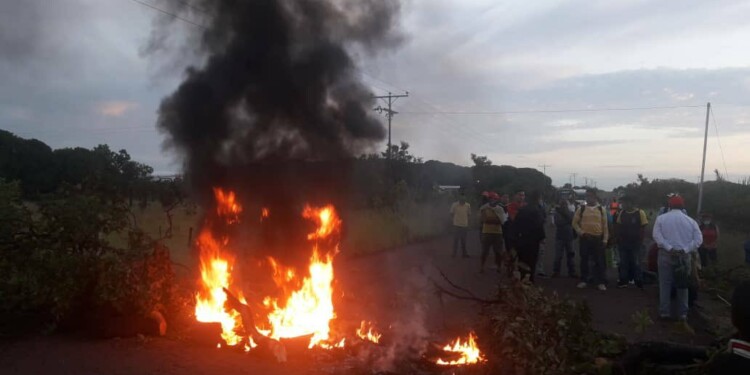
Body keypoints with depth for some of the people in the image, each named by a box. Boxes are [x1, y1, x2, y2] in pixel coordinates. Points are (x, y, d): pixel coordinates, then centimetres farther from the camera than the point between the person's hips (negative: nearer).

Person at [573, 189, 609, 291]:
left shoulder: (601, 209, 4)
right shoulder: (581, 209, 2)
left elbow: (605, 225, 4)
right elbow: (575, 223, 6)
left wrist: (605, 239, -1)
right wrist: (581, 232, -7)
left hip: (598, 239, 0)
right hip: (585, 238, 0)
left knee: (599, 260, 2)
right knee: (584, 260, 7)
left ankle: (601, 282, 9)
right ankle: (584, 280, 17)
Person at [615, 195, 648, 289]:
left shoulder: (640, 213, -9)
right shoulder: (621, 213, 4)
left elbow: (643, 229, -6)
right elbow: (618, 227, 9)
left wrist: (640, 241, -9)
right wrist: (618, 238, 0)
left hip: (635, 243, -4)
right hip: (623, 242, 4)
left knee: (635, 263, 4)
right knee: (623, 263, 9)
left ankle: (639, 282, 14)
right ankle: (623, 281, 16)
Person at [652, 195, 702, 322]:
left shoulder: (661, 218, -1)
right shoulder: (690, 220, 3)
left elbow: (657, 236, -12)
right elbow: (698, 239, -5)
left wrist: (669, 248, -14)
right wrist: (685, 250, -9)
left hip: (666, 254, -1)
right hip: (684, 255, 1)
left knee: (665, 284, 5)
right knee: (683, 285, 10)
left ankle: (665, 311, 7)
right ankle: (682, 313, 14)